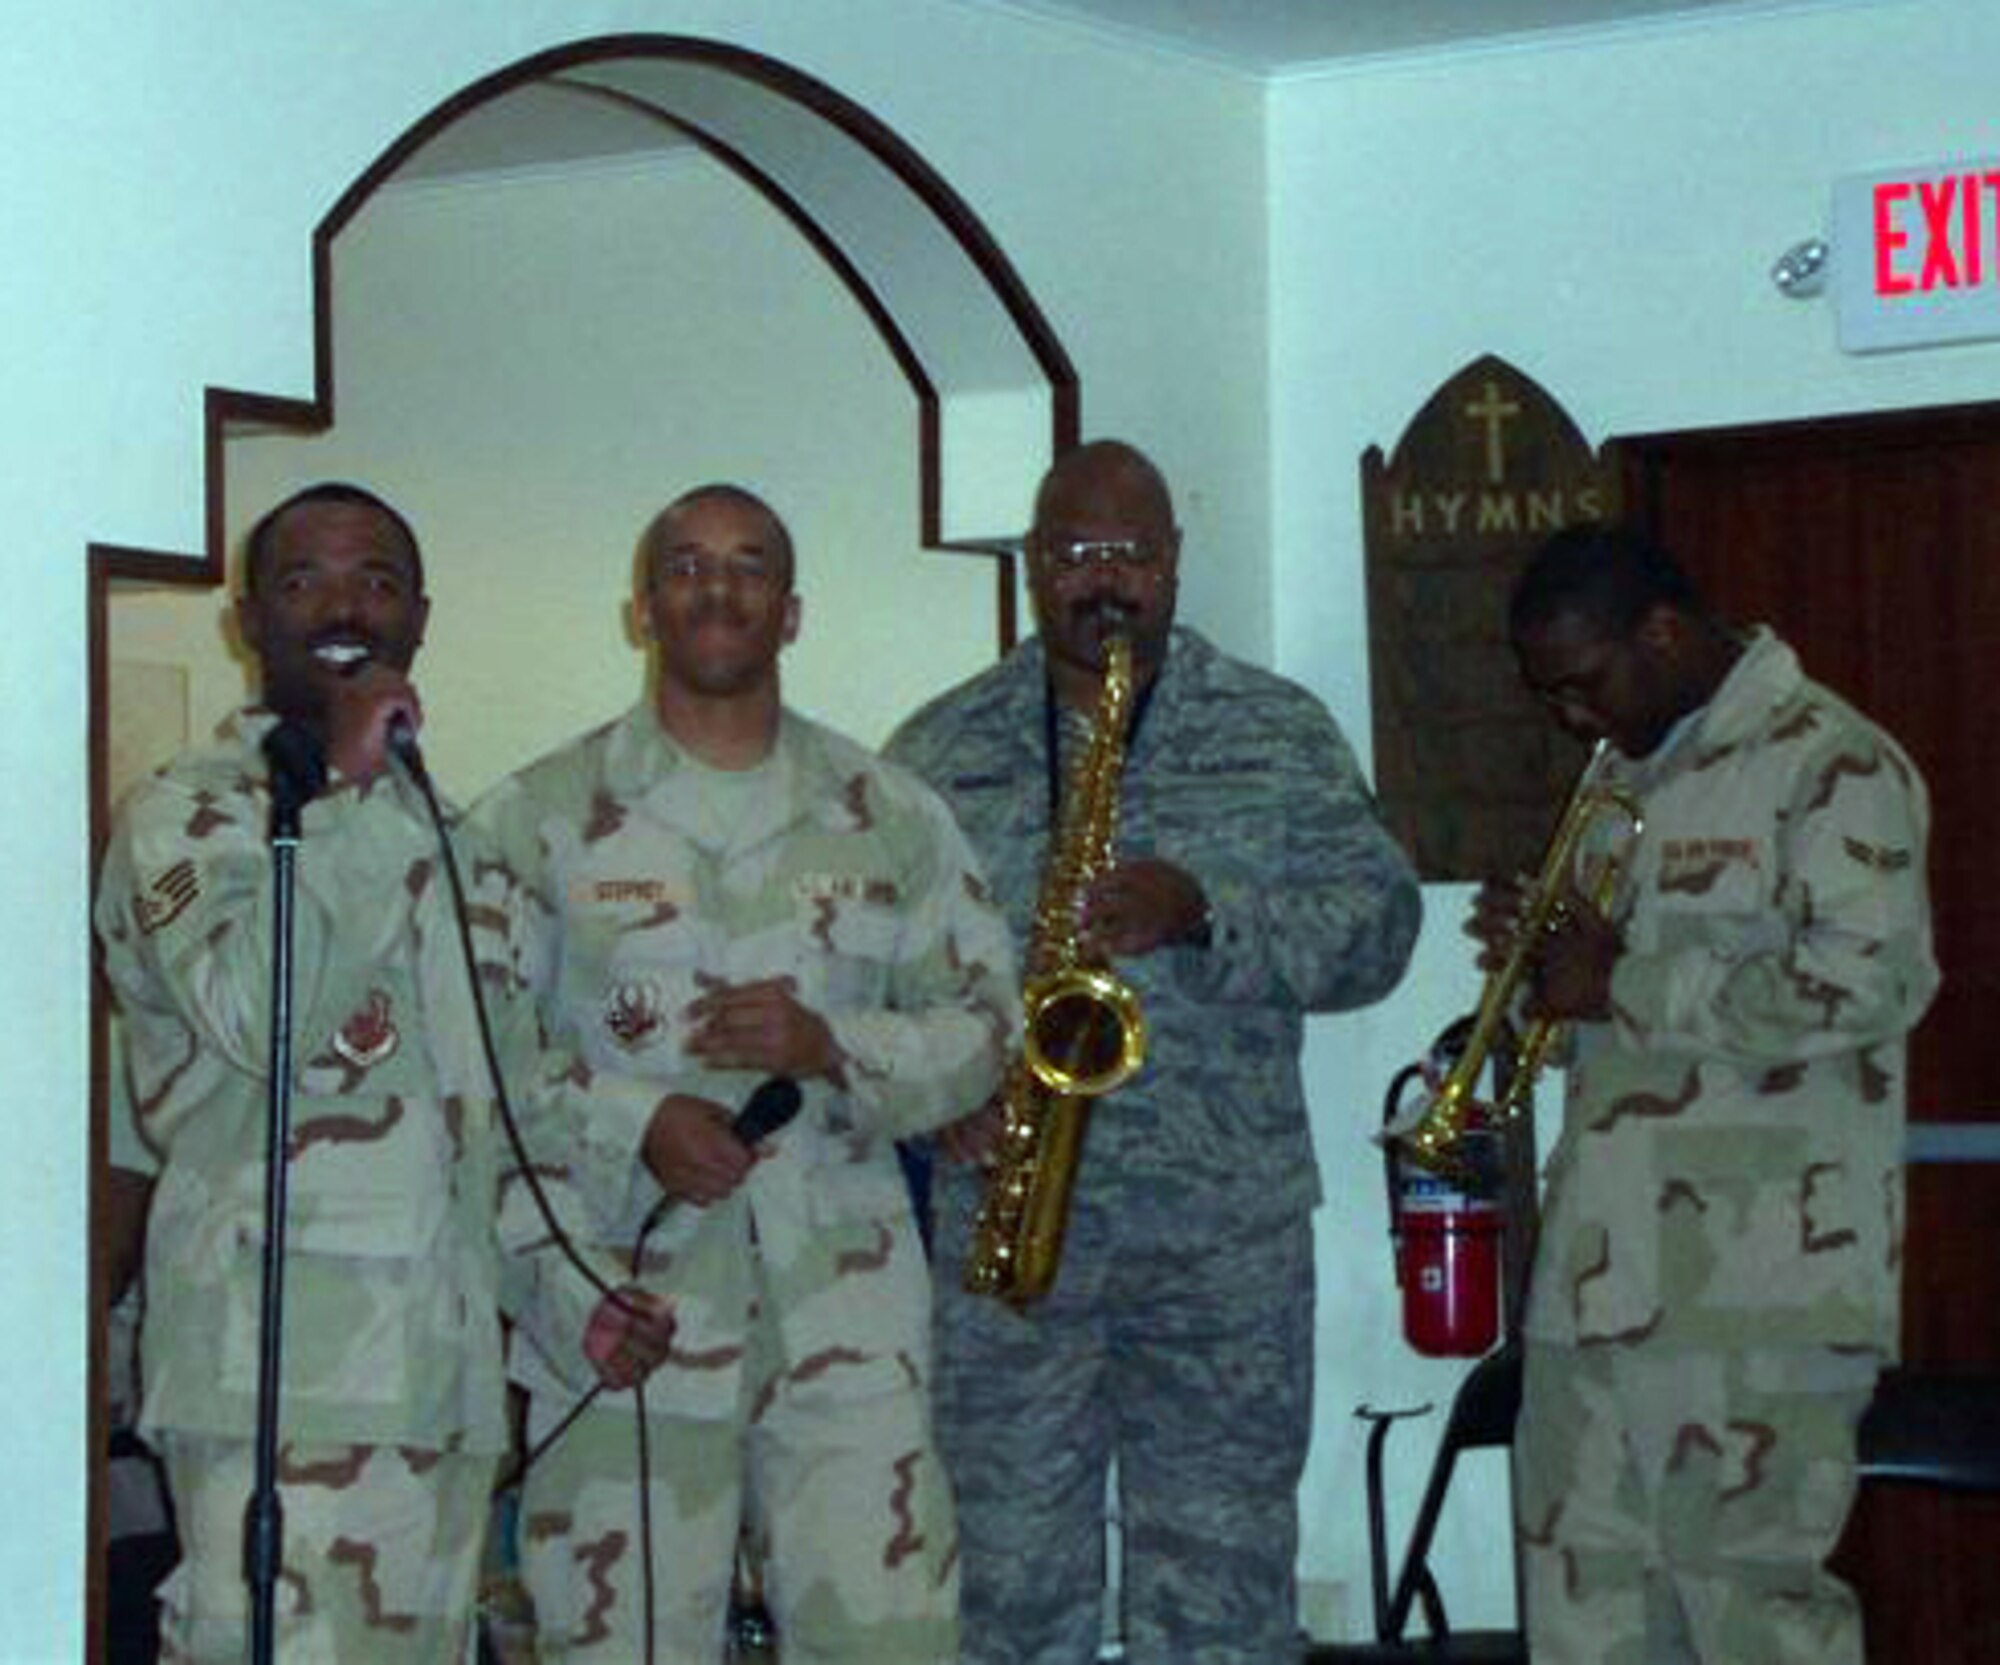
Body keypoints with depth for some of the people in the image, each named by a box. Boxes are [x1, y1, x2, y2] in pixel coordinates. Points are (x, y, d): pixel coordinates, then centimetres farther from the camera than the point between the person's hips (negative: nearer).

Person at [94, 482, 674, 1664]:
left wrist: (562, 1299, 15)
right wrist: (346, 787, -17)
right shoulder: (188, 815, 0)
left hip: (445, 1377, 7)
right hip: (281, 1376, -7)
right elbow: (256, 1017, -20)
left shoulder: (444, 833, 22)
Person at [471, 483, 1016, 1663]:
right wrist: (632, 1127, -14)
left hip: (848, 1311, 1)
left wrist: (831, 1047, -9)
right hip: (627, 1308, -1)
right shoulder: (542, 816, 5)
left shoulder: (890, 815, 11)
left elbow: (985, 1021, 9)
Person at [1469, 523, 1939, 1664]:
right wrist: (1545, 953, 7)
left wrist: (1620, 984, -14)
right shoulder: (1629, 771, 20)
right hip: (1604, 1269, 8)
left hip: (1757, 1282, -8)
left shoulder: (1829, 762, -7)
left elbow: (1869, 983, -20)